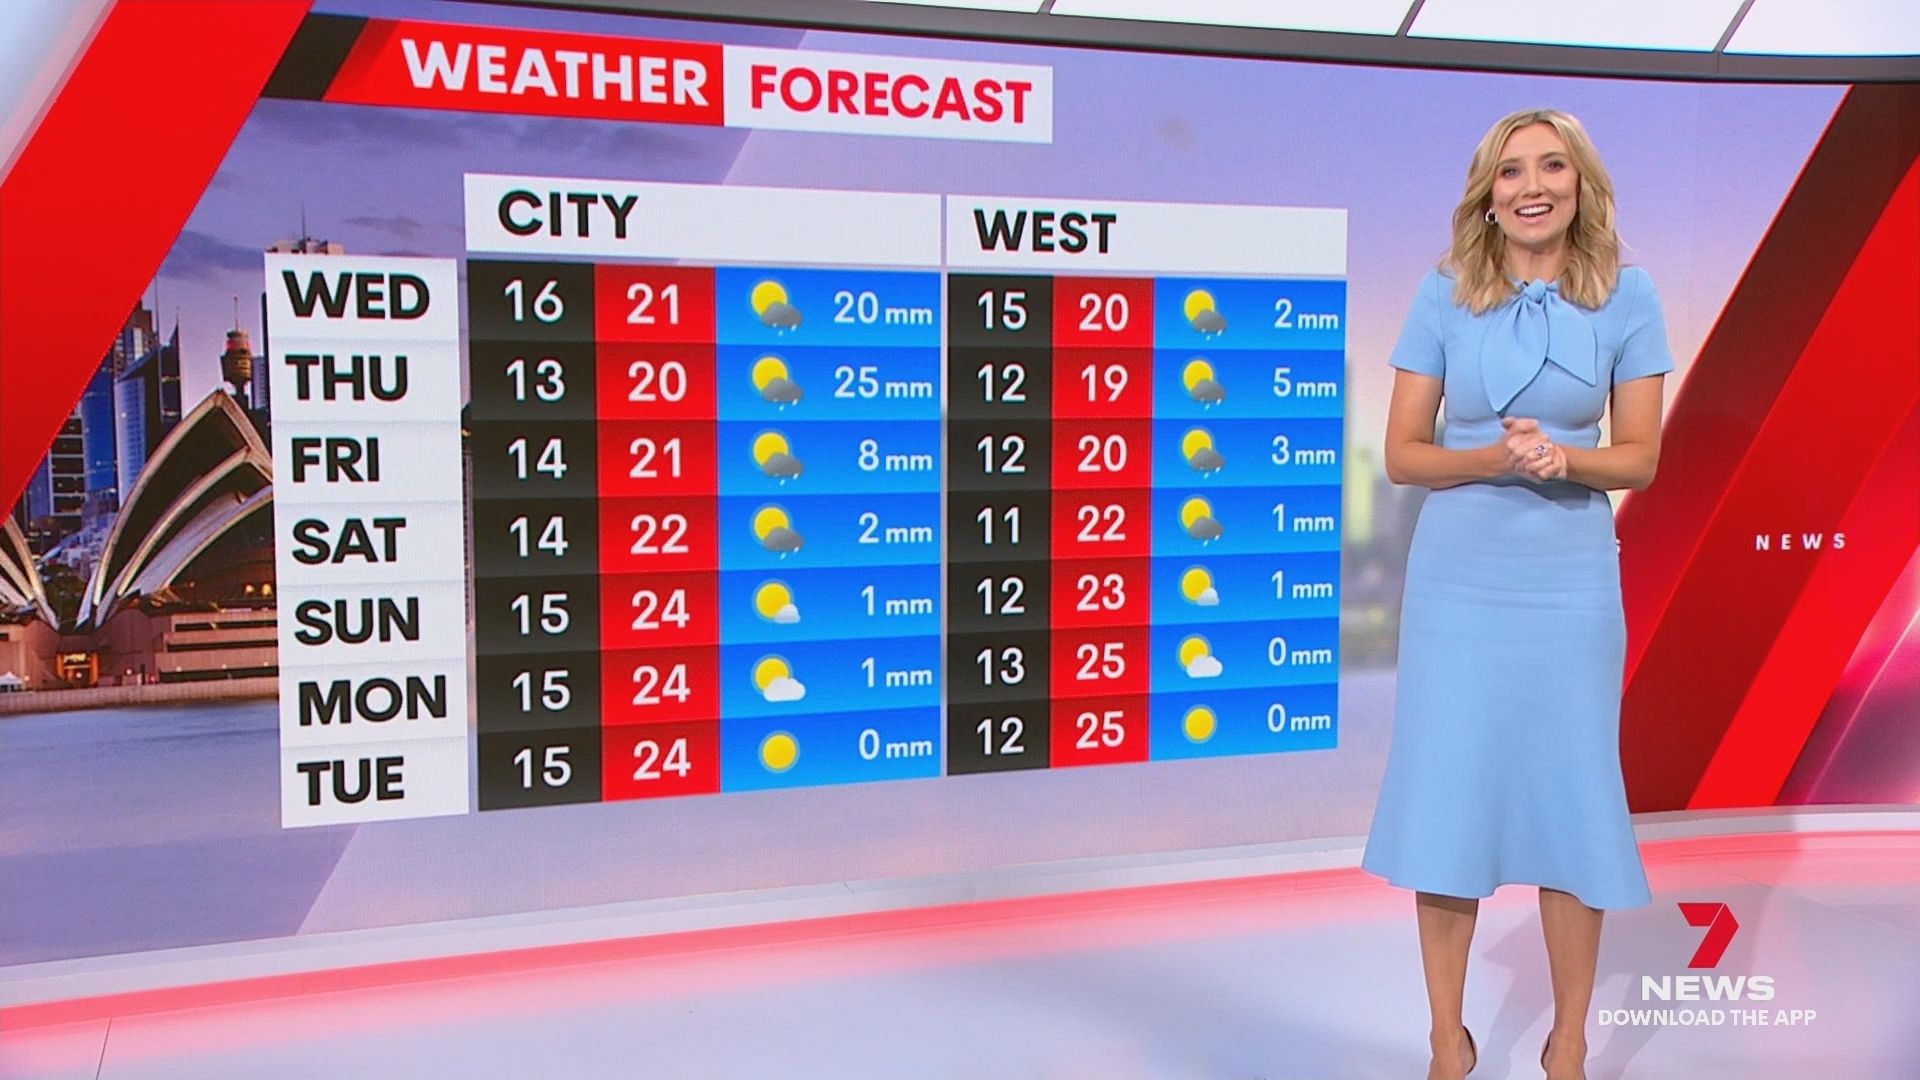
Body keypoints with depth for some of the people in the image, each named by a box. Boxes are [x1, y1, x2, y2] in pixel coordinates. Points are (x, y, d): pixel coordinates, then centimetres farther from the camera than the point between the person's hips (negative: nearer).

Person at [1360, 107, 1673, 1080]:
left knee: (1569, 805, 6)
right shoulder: (1443, 294, -2)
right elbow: (1401, 454, -1)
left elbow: (1640, 456, 2)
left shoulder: (1626, 297, 0)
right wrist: (1493, 459, -19)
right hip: (1456, 581, 0)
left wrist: (1565, 460, -18)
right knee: (1445, 803, 3)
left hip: (1570, 586, 0)